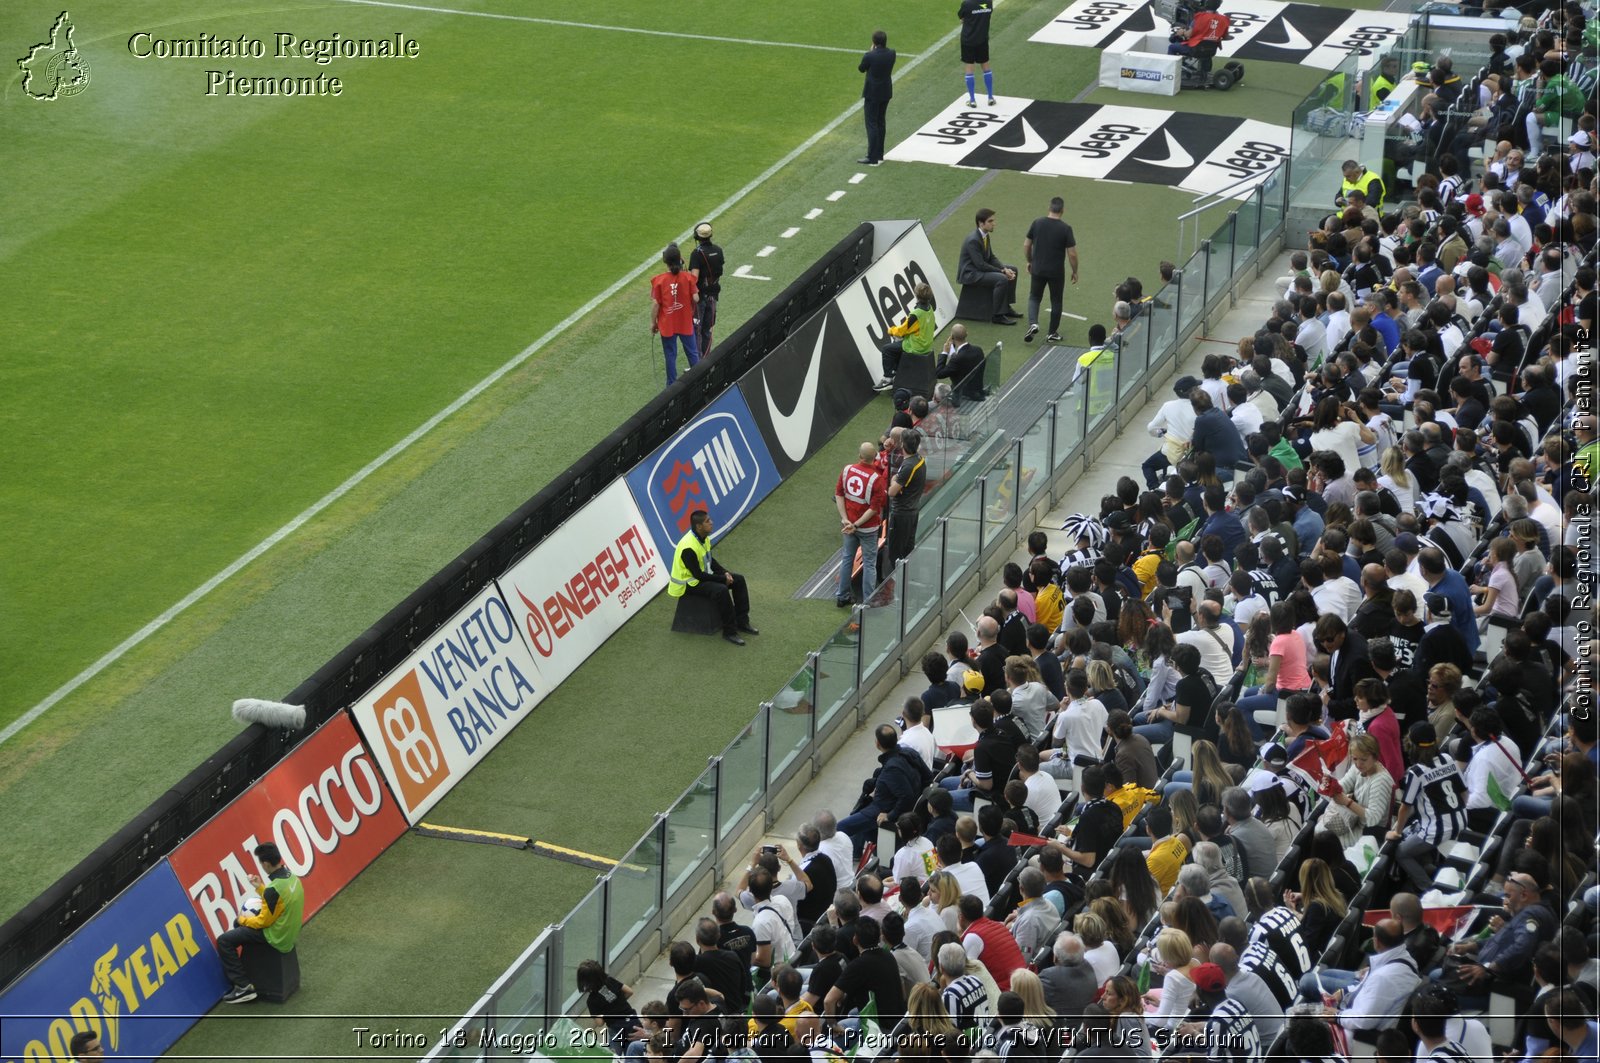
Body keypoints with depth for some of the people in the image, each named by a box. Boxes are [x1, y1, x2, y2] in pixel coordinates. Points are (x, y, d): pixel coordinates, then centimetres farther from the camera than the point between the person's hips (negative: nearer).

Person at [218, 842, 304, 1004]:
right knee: (239, 922, 28)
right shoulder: (291, 876, -2)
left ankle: (243, 987, -4)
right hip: (289, 930, 9)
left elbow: (263, 921, -20)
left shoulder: (274, 889, -31)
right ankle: (244, 968, 38)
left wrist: (244, 919, -3)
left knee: (224, 941, -5)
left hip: (277, 937, -9)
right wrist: (260, 887, 8)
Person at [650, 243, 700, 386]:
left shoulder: (659, 280, -14)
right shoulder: (688, 277, -13)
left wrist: (653, 322, 1)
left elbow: (655, 304, -11)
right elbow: (696, 298, -12)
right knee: (692, 353, 16)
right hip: (686, 323, 1)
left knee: (670, 355, 10)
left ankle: (672, 385, 16)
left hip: (667, 324, -1)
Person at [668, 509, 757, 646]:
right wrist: (723, 578, -19)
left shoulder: (704, 538, 0)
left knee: (738, 580, 3)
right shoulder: (688, 548, -29)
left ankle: (742, 622, 7)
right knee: (721, 590, -32)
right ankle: (729, 631, -22)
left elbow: (710, 560, 14)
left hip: (703, 575, 10)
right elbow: (698, 575, -26)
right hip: (688, 583, -10)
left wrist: (725, 573, -2)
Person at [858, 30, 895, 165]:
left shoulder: (870, 56, -23)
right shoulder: (891, 54, -6)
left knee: (871, 124, -1)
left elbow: (861, 69, -5)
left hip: (872, 94, -6)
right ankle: (879, 154, 26)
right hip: (886, 92, 6)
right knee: (881, 122, 18)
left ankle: (872, 158, -1)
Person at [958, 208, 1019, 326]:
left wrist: (1005, 269, -7)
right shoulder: (973, 240, -25)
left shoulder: (985, 235, 5)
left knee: (1013, 271, 12)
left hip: (980, 268, 10)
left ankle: (1006, 307, 20)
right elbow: (980, 265, -26)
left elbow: (991, 258, 10)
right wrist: (1002, 271, -21)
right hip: (970, 274, -10)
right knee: (1002, 279, -29)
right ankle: (998, 315, -20)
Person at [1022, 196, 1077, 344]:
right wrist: (1075, 271, 3)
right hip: (1056, 272, -2)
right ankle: (1053, 333, 20)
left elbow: (1026, 245, 1)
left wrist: (1029, 262, 18)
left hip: (1038, 269, 2)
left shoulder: (1037, 223, -6)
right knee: (1056, 301, 14)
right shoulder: (1065, 229, -14)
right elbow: (1072, 254, -12)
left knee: (1034, 297, 18)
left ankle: (1033, 324, -5)